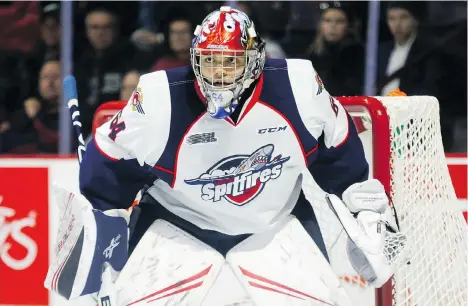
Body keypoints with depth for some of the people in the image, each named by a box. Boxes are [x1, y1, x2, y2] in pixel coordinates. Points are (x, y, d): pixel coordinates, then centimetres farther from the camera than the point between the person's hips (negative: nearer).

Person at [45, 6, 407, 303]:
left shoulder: (297, 87, -20)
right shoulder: (159, 100, -24)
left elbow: (339, 149, -1)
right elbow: (109, 166, -11)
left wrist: (366, 205, 4)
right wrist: (95, 229, -9)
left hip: (277, 217, 2)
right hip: (177, 218, -2)